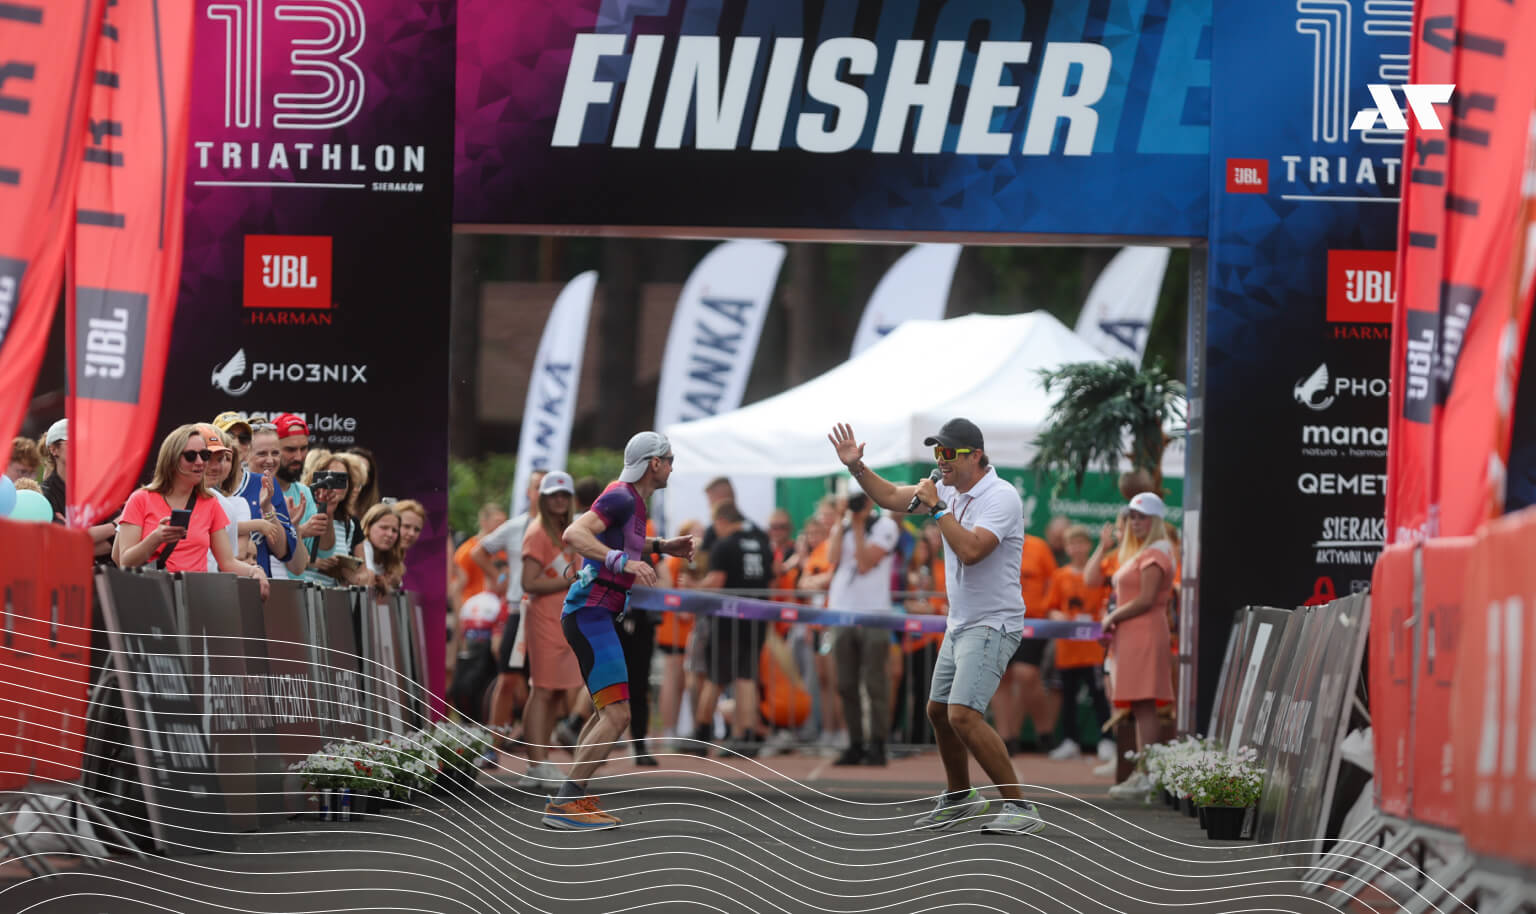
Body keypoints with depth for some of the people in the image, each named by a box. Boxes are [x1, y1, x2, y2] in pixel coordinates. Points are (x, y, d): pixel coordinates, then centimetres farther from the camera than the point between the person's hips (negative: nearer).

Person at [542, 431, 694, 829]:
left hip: (594, 615, 11)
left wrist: (661, 547, 29)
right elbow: (573, 534, -27)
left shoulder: (630, 499, 16)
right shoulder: (621, 496, -13)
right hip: (590, 613, -11)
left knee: (609, 711, 22)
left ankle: (574, 798, 22)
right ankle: (564, 805, -18)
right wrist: (624, 562, -37)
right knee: (617, 715, -16)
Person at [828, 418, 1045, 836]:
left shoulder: (1001, 497, -18)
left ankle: (1020, 807, -16)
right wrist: (857, 467, 9)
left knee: (963, 715, -21)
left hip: (992, 625, -9)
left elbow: (971, 550, -31)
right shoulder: (949, 489, 8)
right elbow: (892, 497, 21)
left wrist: (937, 507, -23)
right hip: (959, 625, 9)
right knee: (938, 711, 17)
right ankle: (959, 797, 35)